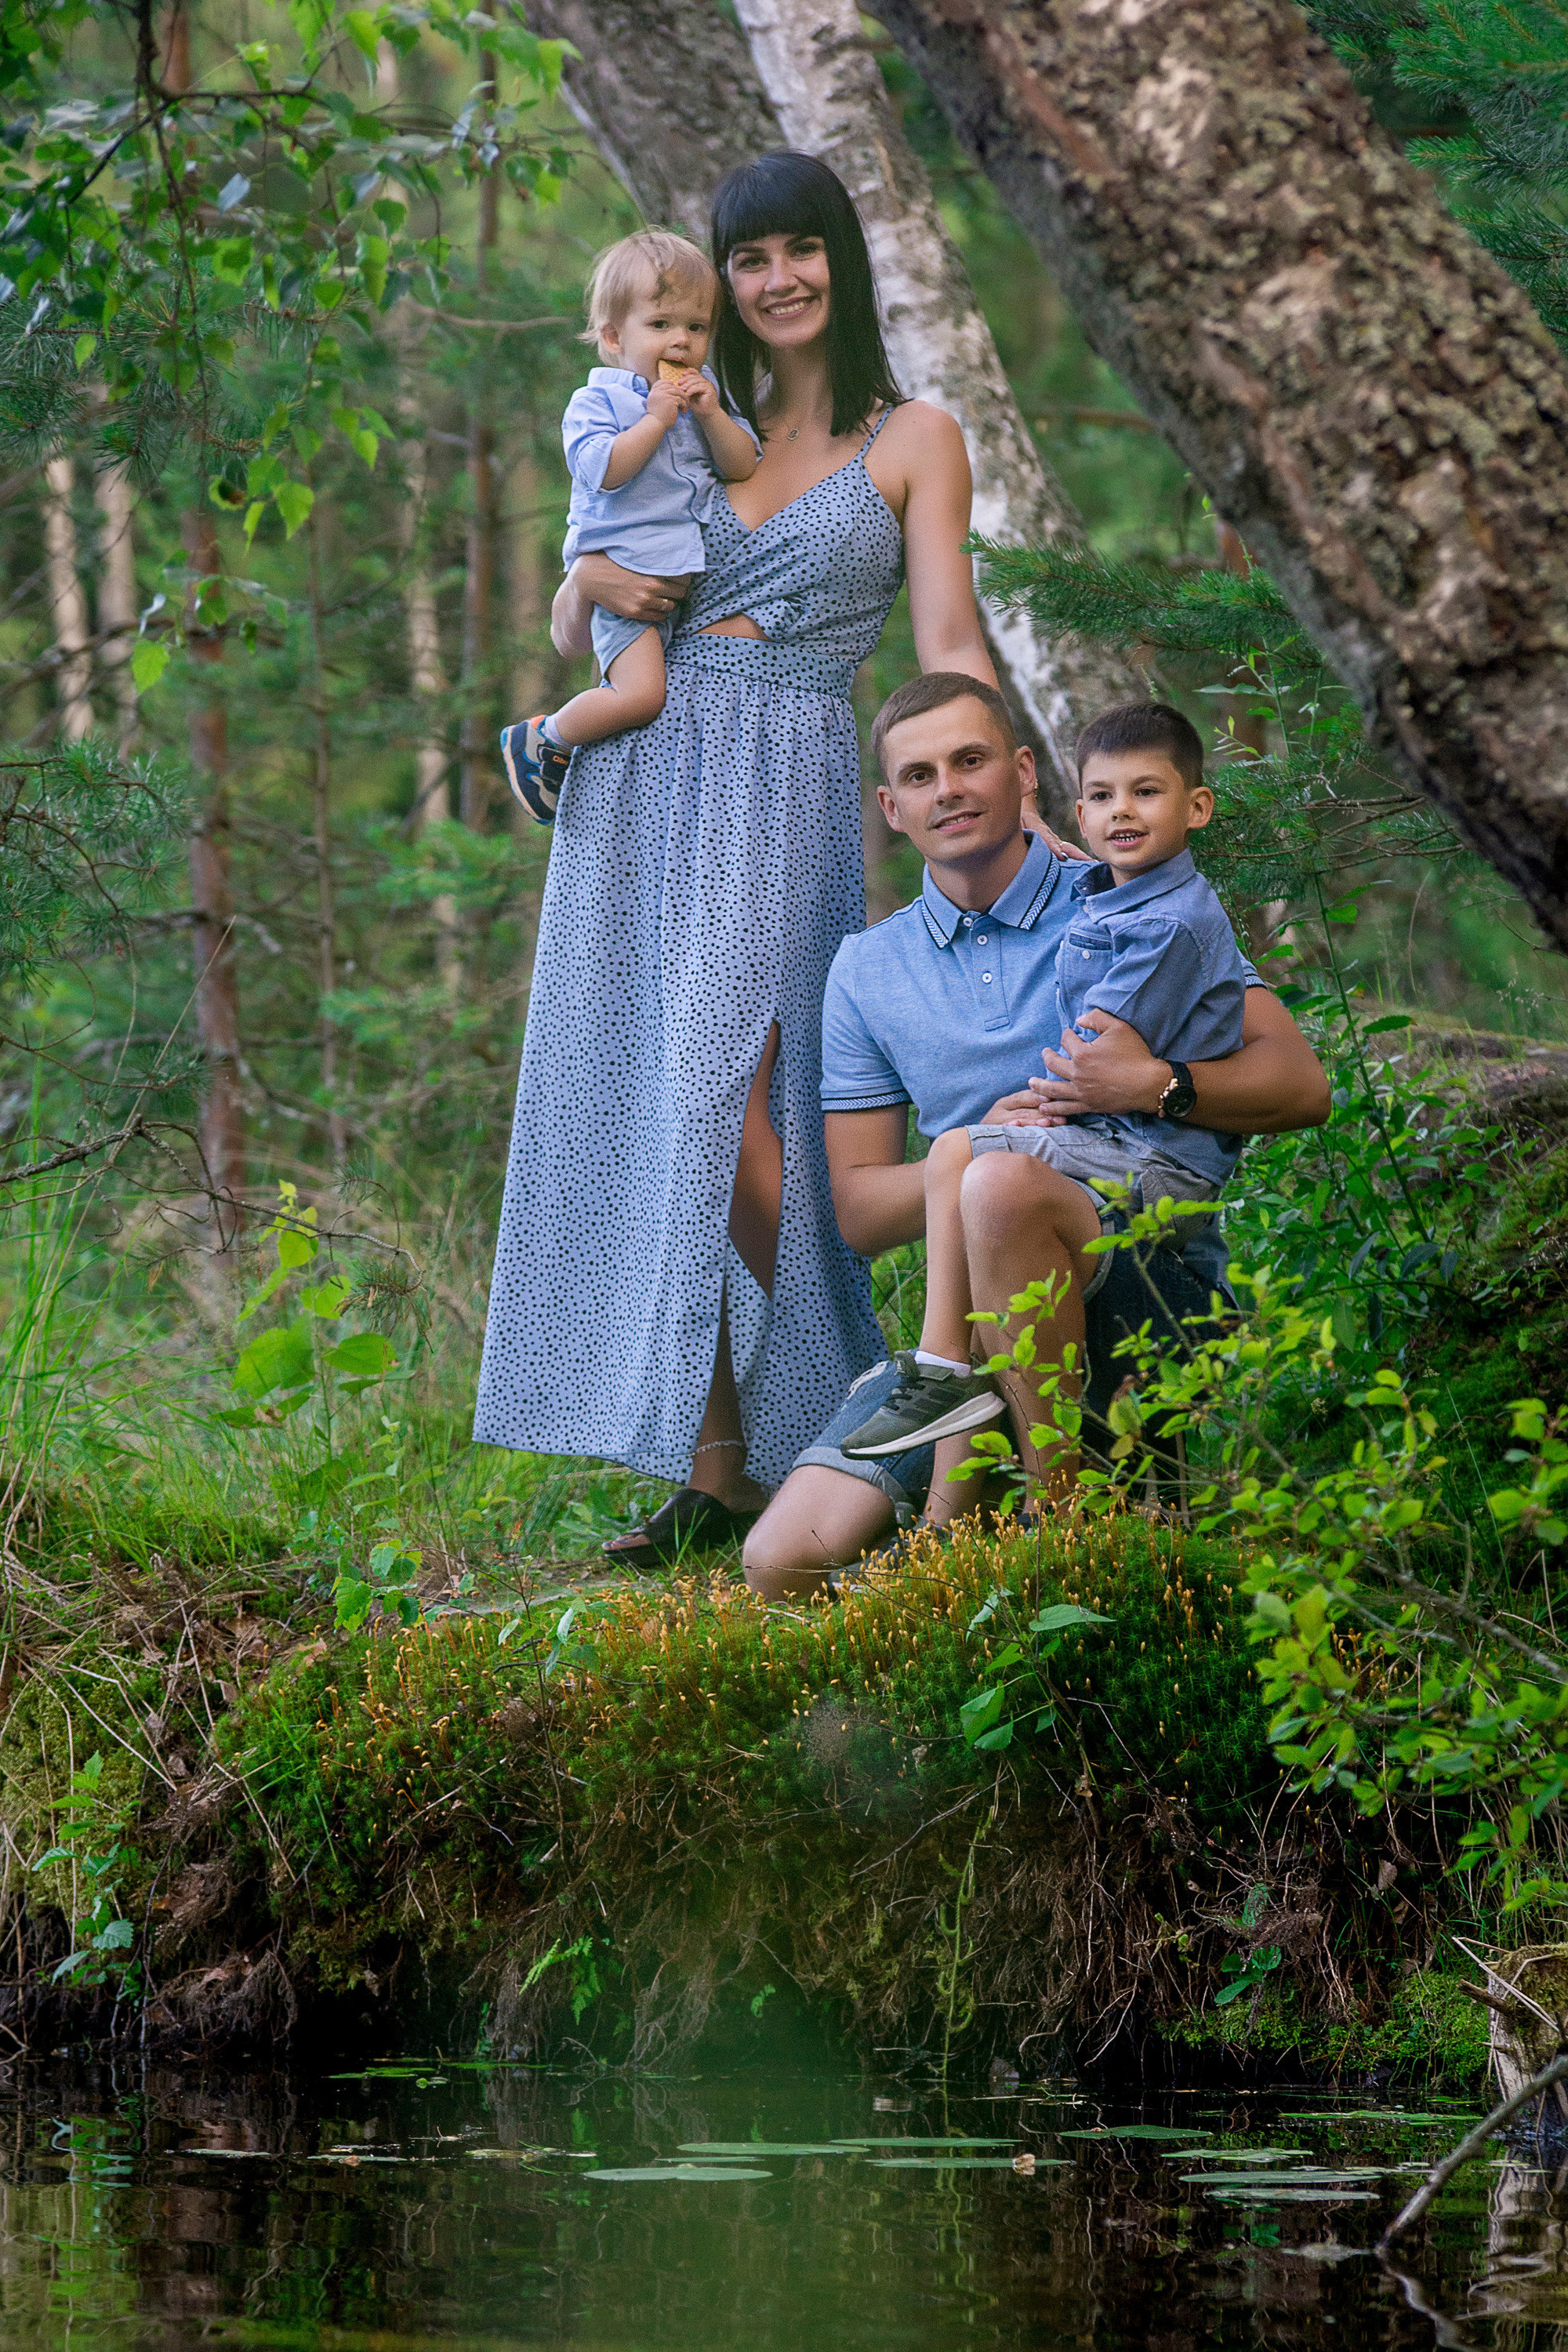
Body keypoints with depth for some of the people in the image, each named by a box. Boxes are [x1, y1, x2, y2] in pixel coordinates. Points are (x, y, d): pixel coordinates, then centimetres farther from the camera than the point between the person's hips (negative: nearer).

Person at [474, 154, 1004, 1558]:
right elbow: (571, 634, 22)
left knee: (729, 1102, -18)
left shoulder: (912, 442, 8)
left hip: (784, 796, -4)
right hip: (638, 785, 4)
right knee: (642, 1117, -2)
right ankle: (704, 1470, -1)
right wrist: (590, 581, -2)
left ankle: (741, 1456, -8)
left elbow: (949, 644, -1)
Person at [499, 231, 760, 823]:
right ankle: (542, 741, -1)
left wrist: (711, 417, -10)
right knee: (640, 695, -24)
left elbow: (744, 467, 5)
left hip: (694, 574, 7)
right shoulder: (596, 402, -4)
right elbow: (602, 470, -21)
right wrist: (655, 420, -19)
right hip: (626, 579, -7)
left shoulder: (706, 396, 13)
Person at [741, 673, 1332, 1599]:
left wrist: (1159, 1085, -22)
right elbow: (858, 1212, 10)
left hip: (1157, 1282, -4)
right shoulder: (867, 972, 14)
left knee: (1000, 1183, -39)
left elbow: (1301, 1086, -2)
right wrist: (976, 1143, -10)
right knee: (785, 1564, -16)